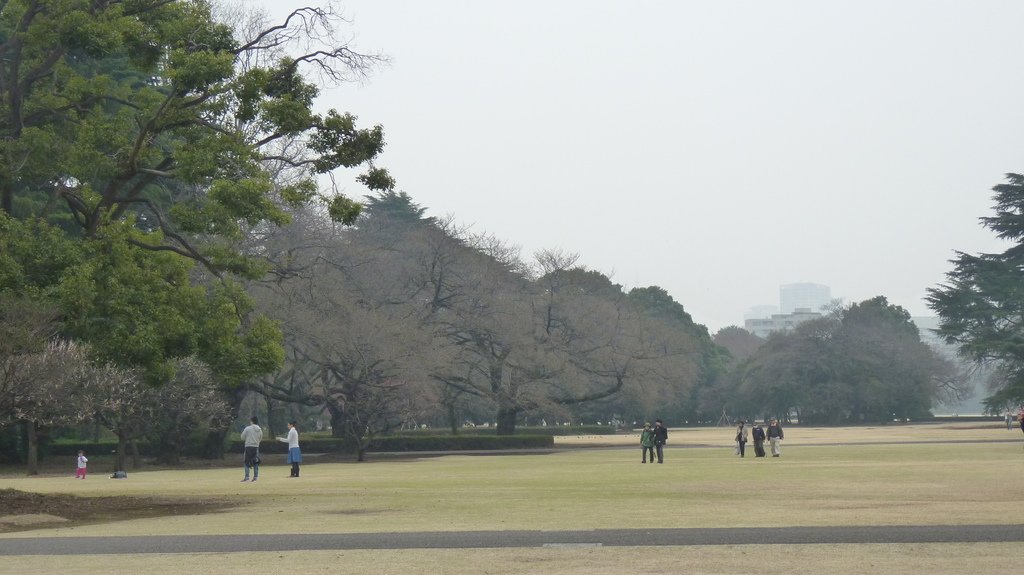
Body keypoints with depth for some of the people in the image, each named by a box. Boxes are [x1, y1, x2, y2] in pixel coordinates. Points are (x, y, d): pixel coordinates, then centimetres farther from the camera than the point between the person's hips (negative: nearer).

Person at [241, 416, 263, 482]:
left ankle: (247, 477, -8)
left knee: (247, 462, -1)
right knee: (255, 462, 12)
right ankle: (255, 476, 11)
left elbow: (242, 438, -3)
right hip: (256, 447, 4)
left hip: (248, 447, -4)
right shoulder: (260, 430, 5)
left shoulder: (247, 428, -8)